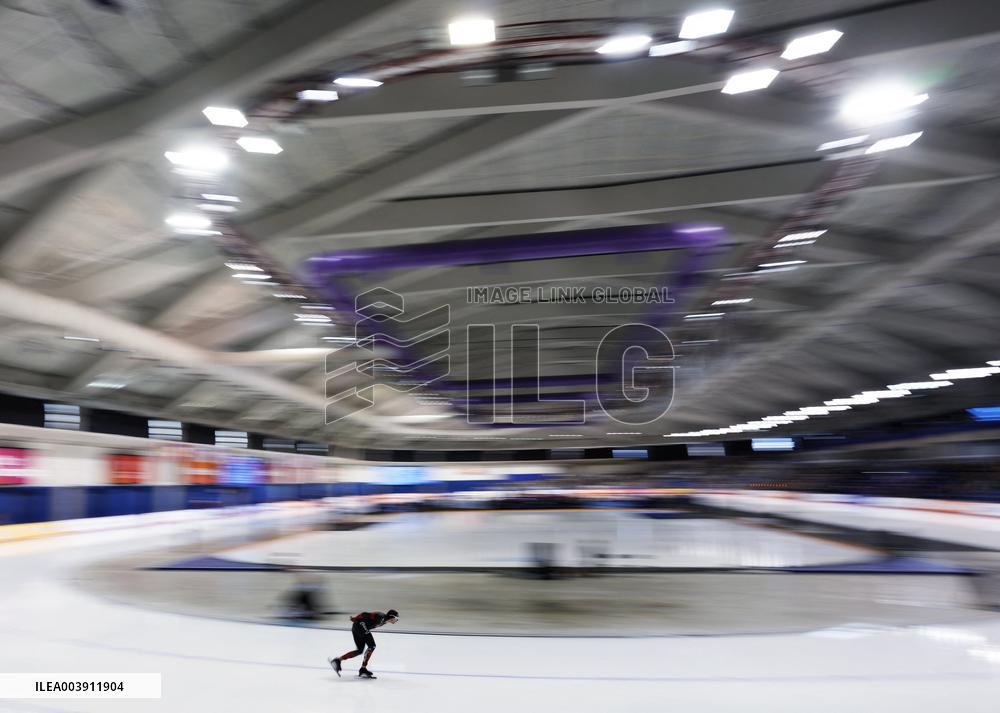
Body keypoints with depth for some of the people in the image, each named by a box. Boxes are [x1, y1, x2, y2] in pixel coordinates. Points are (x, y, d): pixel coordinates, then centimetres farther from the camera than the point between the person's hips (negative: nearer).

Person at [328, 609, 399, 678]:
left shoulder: (384, 620, 10)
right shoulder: (380, 616, -20)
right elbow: (365, 615, -24)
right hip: (359, 626, -10)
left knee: (359, 650, 12)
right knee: (372, 646, -8)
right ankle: (363, 669, -5)